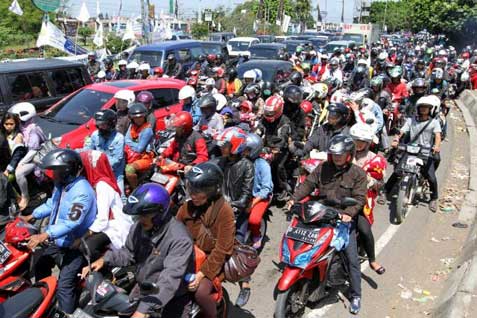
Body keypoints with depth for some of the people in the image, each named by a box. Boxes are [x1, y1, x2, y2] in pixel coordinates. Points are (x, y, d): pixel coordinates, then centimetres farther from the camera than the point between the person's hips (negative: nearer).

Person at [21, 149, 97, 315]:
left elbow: (71, 223, -33)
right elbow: (51, 204, 21)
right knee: (38, 264, 25)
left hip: (74, 247, -10)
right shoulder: (61, 184, 5)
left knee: (64, 286, -12)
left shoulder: (81, 192, -27)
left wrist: (44, 236, -37)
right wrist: (30, 217, 13)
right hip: (57, 243, 10)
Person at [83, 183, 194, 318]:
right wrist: (105, 260, -11)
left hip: (173, 299, -6)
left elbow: (170, 279, -38)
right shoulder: (139, 226, -7)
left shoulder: (179, 239, -31)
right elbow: (129, 253, 8)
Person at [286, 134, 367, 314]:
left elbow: (359, 198, -10)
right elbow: (308, 184, 1)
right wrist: (294, 199, -13)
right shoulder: (322, 168, 5)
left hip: (344, 219, -3)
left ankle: (355, 295, 12)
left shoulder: (358, 173, -4)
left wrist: (348, 213, -26)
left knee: (352, 258, -1)